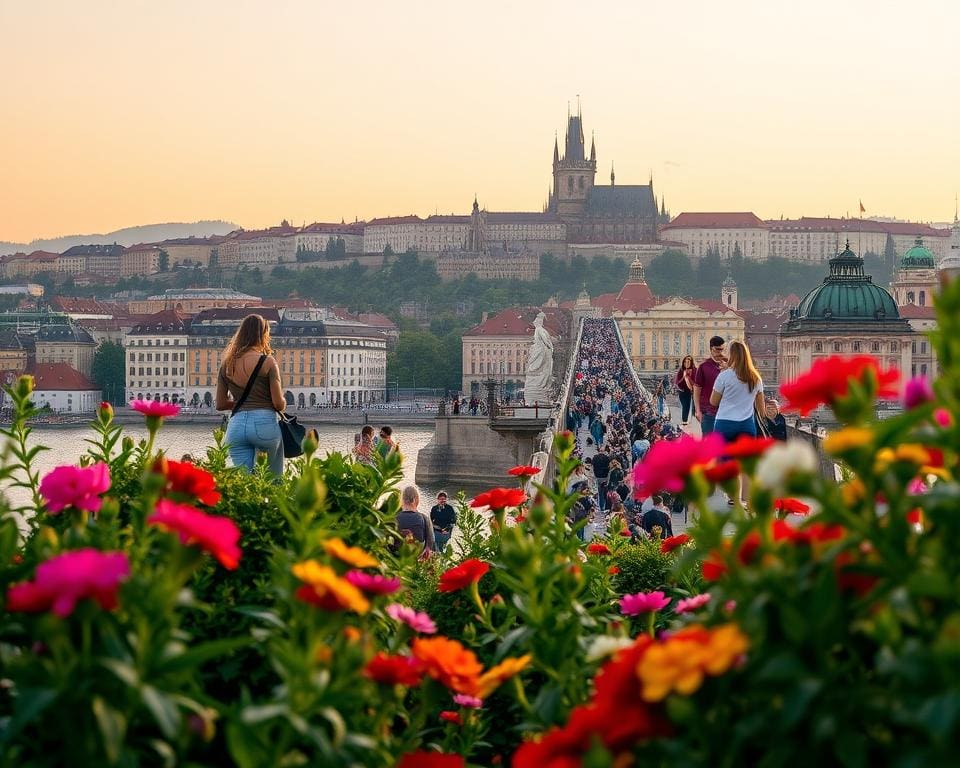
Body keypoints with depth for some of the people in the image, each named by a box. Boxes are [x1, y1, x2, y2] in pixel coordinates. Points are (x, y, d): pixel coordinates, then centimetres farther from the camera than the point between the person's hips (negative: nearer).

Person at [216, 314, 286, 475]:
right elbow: (279, 404, -4)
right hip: (264, 422, -4)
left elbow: (220, 404, 14)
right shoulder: (267, 362, -2)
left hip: (236, 424, 4)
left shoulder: (227, 363, 12)